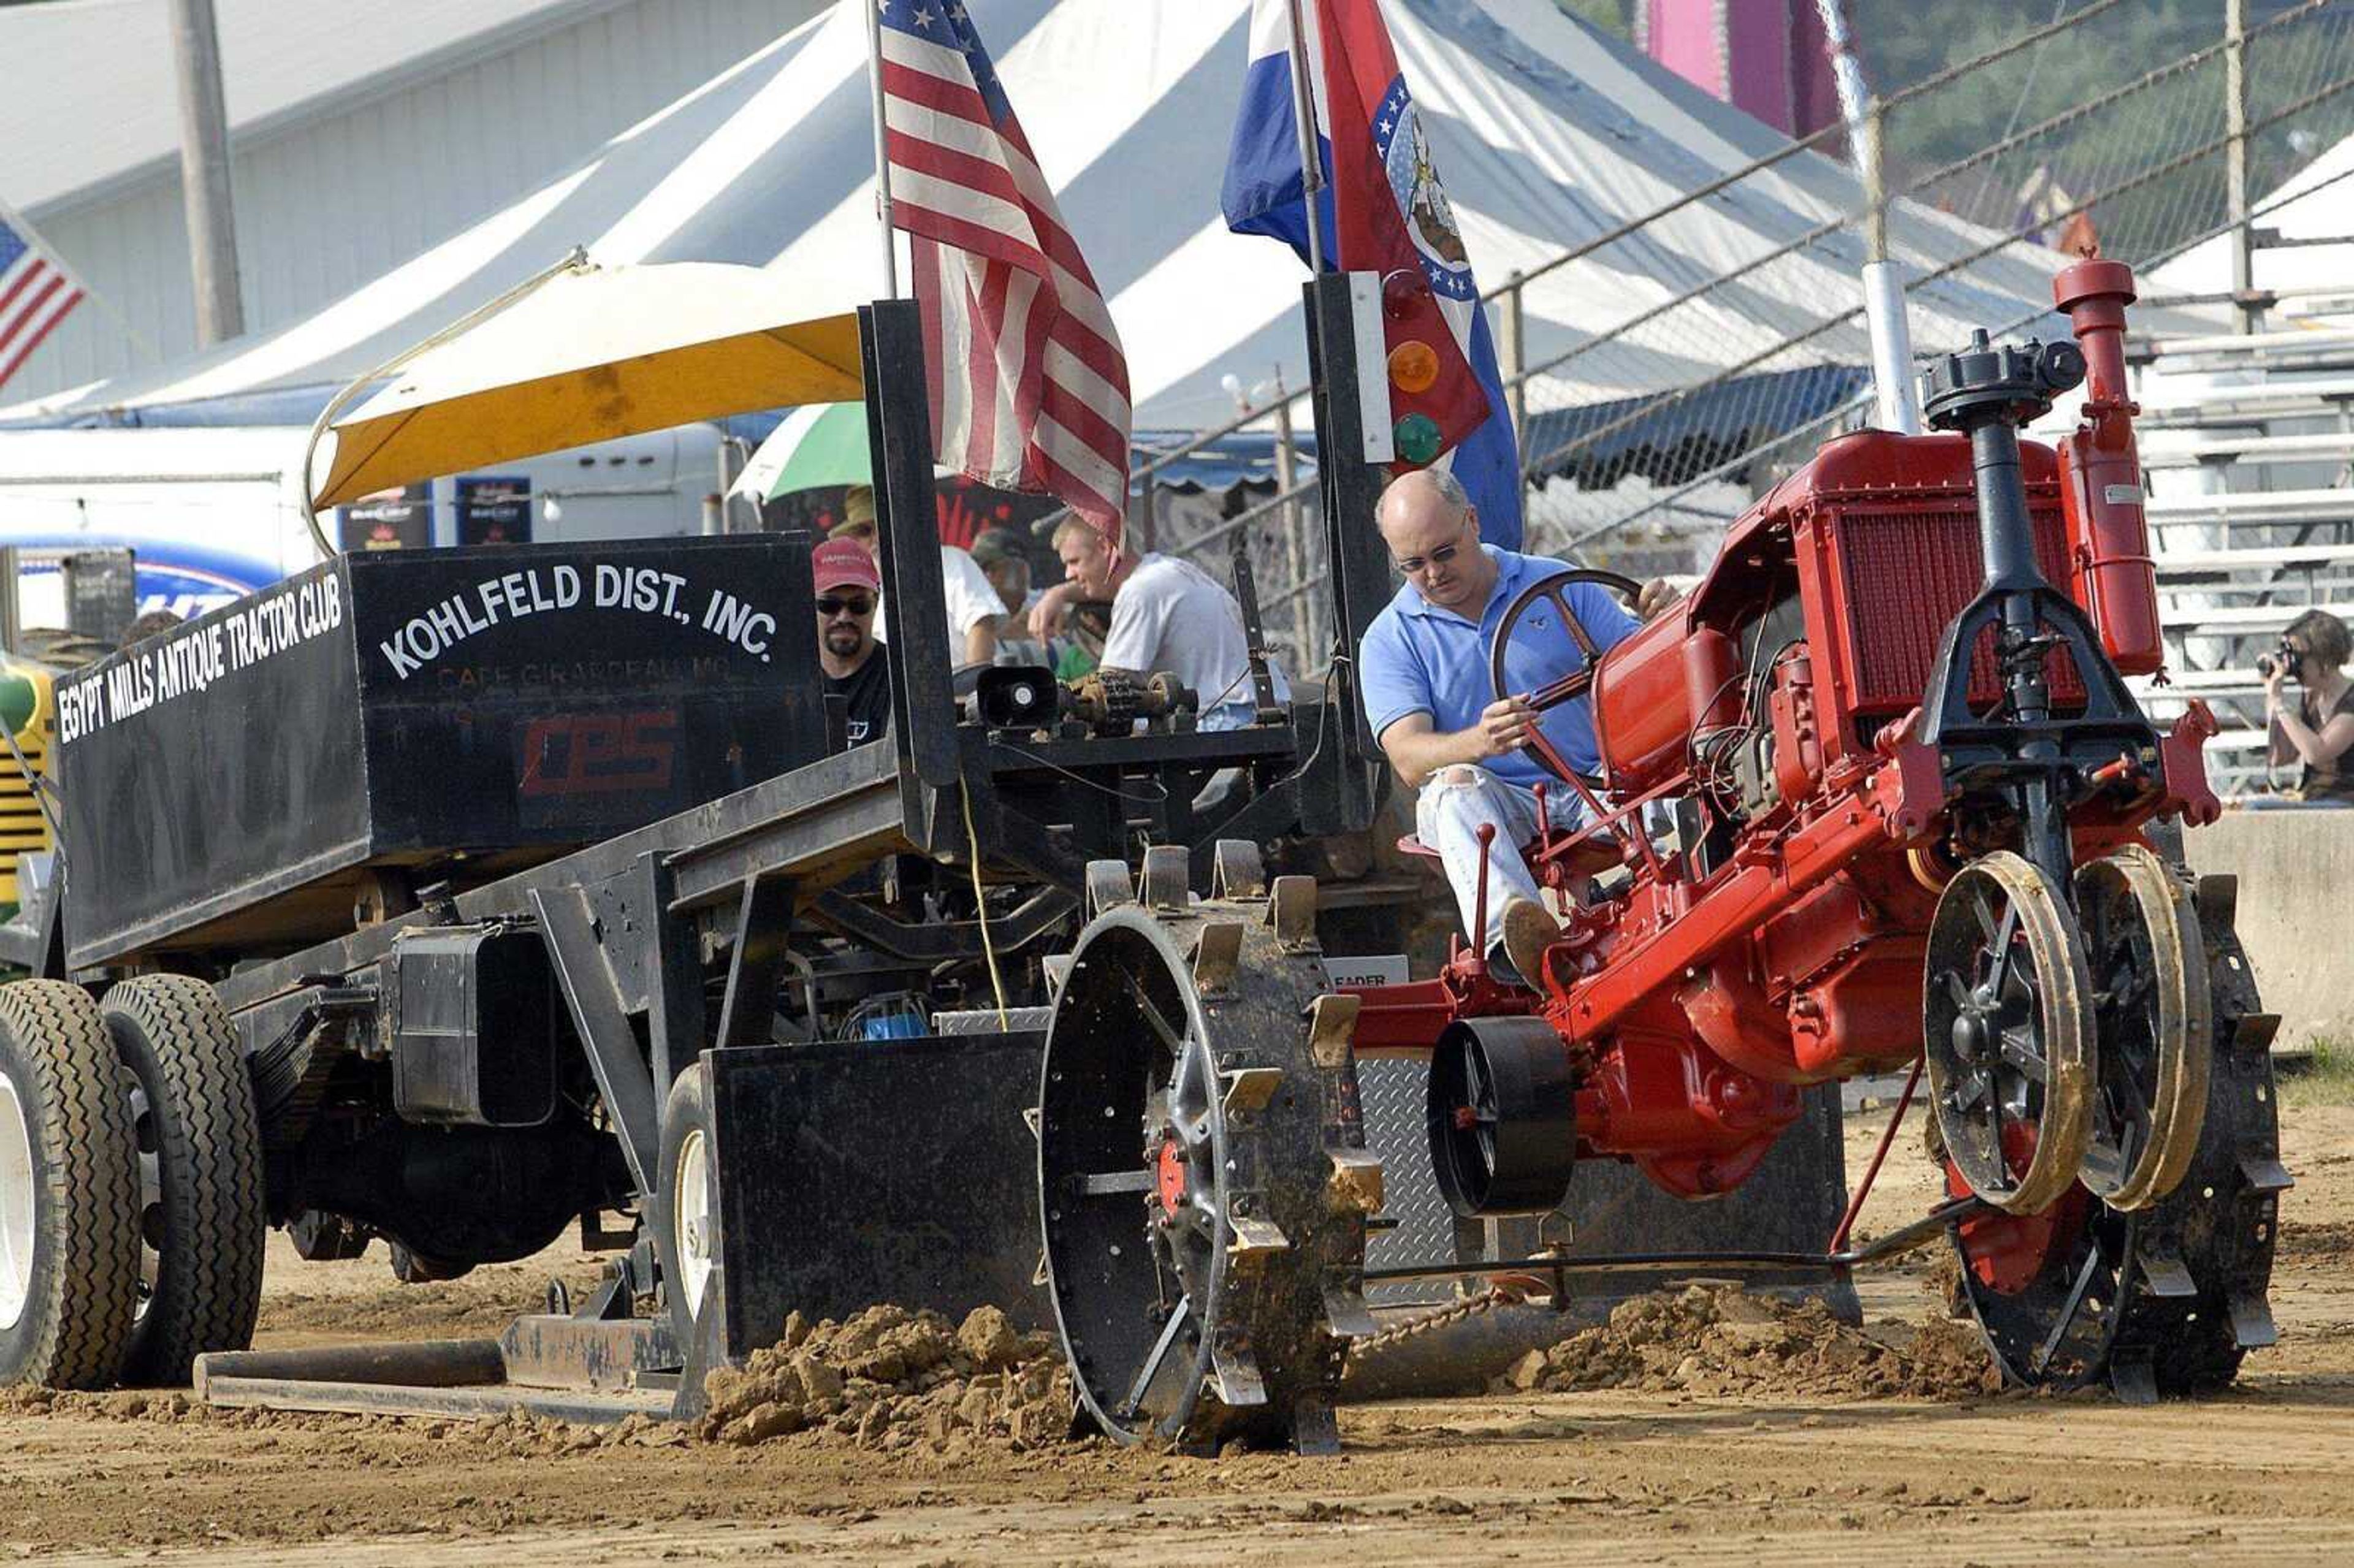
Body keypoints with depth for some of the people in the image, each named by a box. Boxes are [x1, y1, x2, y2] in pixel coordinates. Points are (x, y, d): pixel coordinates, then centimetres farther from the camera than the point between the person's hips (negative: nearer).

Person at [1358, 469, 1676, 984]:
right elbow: (1409, 758, -11)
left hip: (1591, 790, 2)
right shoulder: (1390, 640, 5)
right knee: (1457, 786, -37)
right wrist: (1480, 742, -33)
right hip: (1491, 804, -2)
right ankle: (1510, 936, -64)